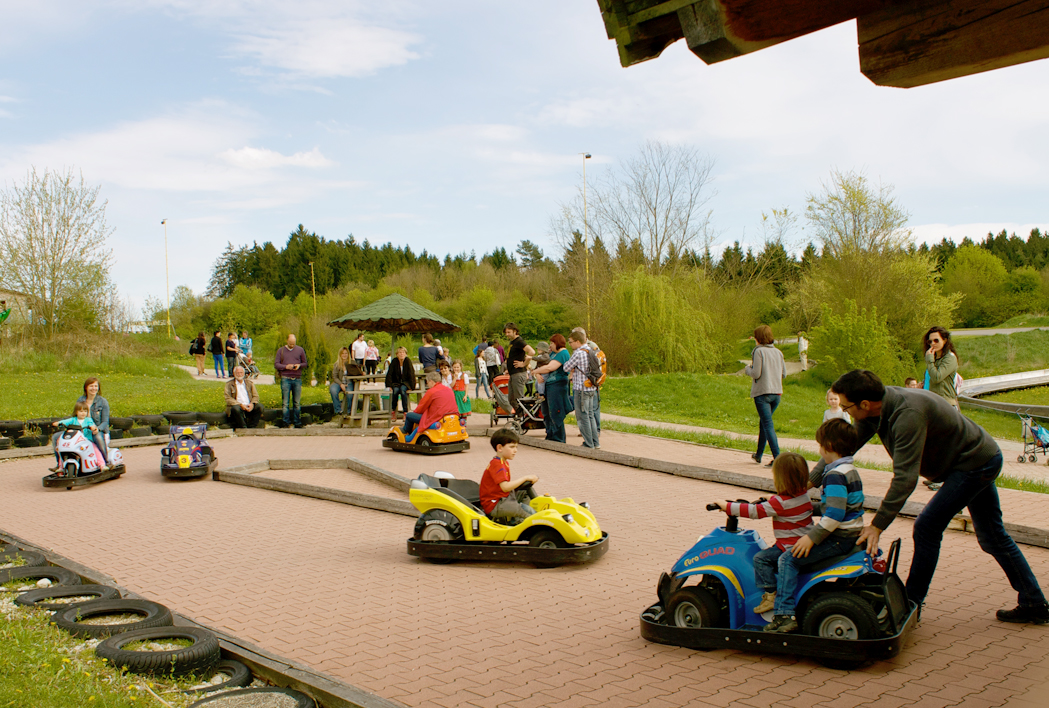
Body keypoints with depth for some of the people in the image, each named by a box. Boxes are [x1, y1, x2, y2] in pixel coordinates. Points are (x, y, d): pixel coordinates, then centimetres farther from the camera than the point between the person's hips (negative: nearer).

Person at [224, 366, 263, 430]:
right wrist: (240, 404, -17)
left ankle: (251, 428, -22)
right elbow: (228, 399, -3)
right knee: (236, 408, -38)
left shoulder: (250, 383, 20)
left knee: (260, 406, -27)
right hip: (238, 406, -3)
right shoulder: (229, 384, 9)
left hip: (249, 406, 3)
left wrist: (252, 404, -11)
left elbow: (255, 396, 13)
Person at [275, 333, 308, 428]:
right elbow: (276, 364, 2)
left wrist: (299, 365, -7)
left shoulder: (300, 350, 12)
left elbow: (305, 363, 15)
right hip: (285, 379, -1)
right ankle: (286, 423, 2)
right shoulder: (281, 350, 8)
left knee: (297, 402, 4)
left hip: (297, 379, 1)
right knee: (285, 403, -2)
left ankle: (298, 423, 9)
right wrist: (286, 366, -15)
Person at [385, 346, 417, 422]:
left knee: (402, 389, -34)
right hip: (396, 383, 1)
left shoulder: (408, 361, -8)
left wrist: (411, 387, -15)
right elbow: (389, 374, -4)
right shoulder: (394, 362, -5)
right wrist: (389, 386, -12)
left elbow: (411, 374, -9)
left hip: (405, 383, -1)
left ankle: (405, 412, -32)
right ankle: (393, 411, -23)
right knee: (395, 390, -32)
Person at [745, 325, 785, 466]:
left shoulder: (759, 351, -10)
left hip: (762, 393, -7)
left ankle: (777, 457, -16)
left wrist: (747, 369, 5)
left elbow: (756, 374, -15)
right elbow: (784, 373, 11)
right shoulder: (778, 352, 9)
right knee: (763, 422, 21)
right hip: (777, 393, 7)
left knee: (768, 425, -7)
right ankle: (758, 455, 32)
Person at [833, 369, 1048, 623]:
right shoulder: (878, 408, -9)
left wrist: (877, 525, -36)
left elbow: (905, 478, -37)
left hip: (975, 463, -10)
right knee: (992, 537, 18)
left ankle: (910, 605, 3)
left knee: (927, 528, -10)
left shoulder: (908, 413, -35)